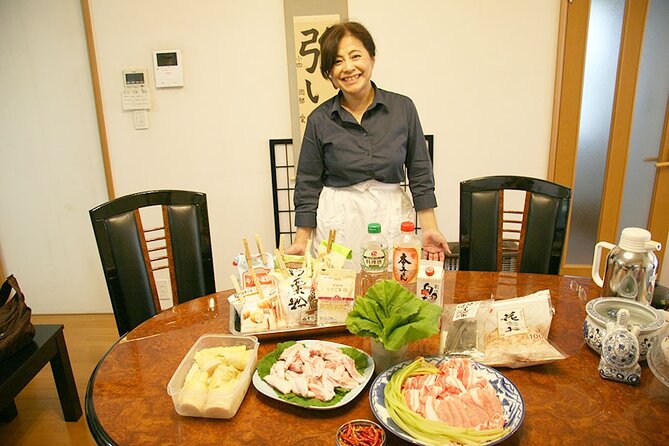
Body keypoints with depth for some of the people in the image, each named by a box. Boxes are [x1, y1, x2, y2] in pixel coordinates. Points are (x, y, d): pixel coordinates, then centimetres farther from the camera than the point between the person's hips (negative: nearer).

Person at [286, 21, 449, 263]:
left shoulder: (403, 108, -1)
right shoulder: (319, 119, -4)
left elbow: (420, 173, 3)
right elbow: (308, 185, 2)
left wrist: (429, 229, -1)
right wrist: (301, 241, -1)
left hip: (392, 216, 1)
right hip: (338, 223, -1)